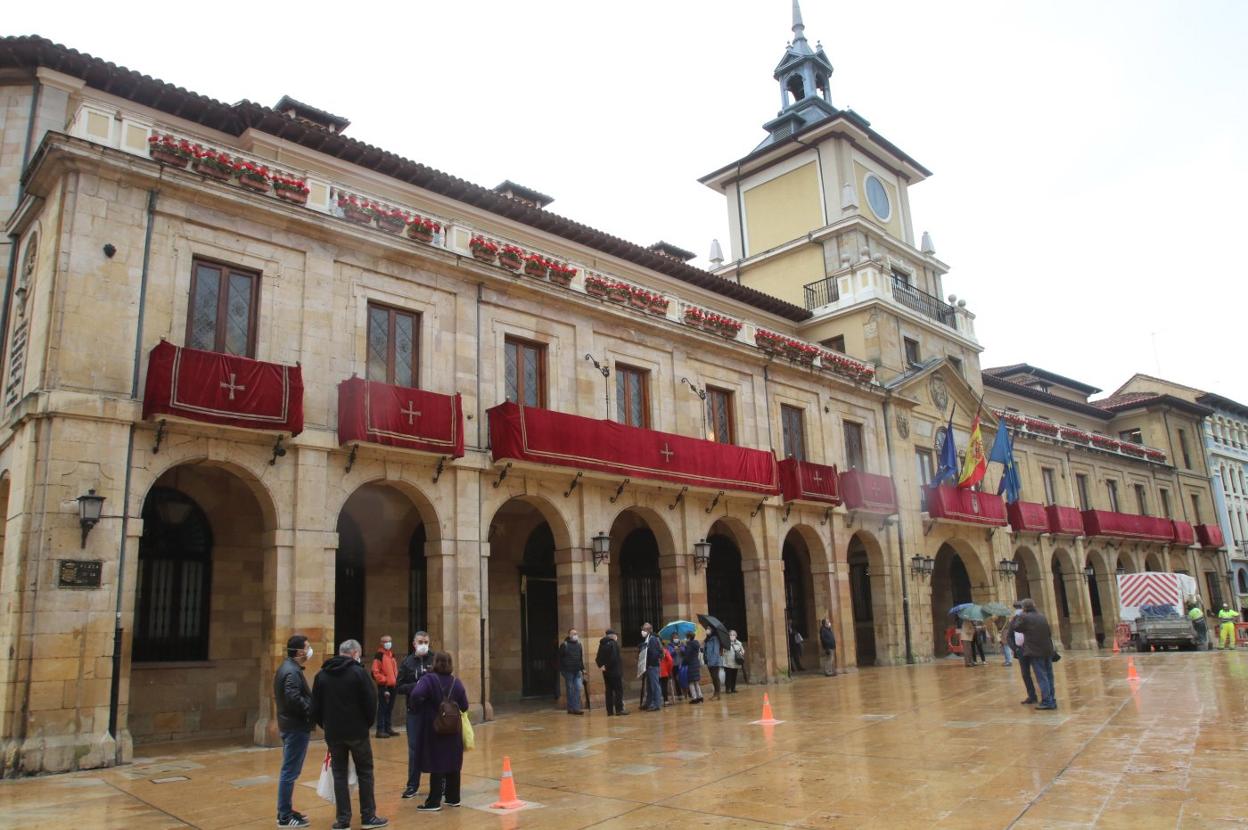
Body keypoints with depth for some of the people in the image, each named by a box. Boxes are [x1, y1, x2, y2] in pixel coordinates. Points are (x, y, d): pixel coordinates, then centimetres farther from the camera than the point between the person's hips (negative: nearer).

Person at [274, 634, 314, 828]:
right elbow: (294, 699, -30)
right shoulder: (292, 672, -20)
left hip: (289, 725, 11)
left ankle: (286, 810, 27)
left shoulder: (286, 667, 13)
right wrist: (312, 711, -17)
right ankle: (284, 817, 3)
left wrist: (309, 708, 8)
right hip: (296, 727, -11)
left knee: (289, 770, 18)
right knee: (290, 772, -3)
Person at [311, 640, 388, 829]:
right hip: (357, 731, -3)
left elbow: (315, 707, 6)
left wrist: (325, 725, 17)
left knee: (339, 774, 10)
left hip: (333, 733, 3)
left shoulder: (321, 675, 3)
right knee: (365, 772, 8)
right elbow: (370, 703, -10)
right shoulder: (359, 672, -10)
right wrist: (368, 723, 7)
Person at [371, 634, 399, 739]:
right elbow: (375, 672, -15)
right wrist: (383, 680, -16)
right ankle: (380, 730, -2)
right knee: (382, 708, -6)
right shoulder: (379, 655, -9)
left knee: (390, 708, 12)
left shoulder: (392, 654, 16)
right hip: (383, 686, -8)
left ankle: (387, 728, 19)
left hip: (392, 686, 8)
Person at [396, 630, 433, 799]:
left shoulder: (435, 660, 0)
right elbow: (398, 688, 0)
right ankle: (412, 785, 19)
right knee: (414, 748, 7)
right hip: (414, 711, 1)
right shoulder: (407, 663, 3)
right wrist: (416, 686, -15)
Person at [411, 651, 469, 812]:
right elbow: (464, 707, 1)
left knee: (436, 765, 1)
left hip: (434, 729, -4)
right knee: (453, 764, 12)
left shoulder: (429, 679, -12)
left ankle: (434, 802, 6)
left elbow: (416, 695, -29)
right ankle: (453, 798, 20)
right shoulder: (456, 682, 0)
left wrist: (423, 703, -9)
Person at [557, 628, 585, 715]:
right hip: (568, 671, -5)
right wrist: (561, 670, -10)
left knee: (578, 688, 0)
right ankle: (571, 708, 8)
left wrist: (582, 668, 13)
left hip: (577, 671, 5)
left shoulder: (578, 644, 12)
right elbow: (560, 658, -6)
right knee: (570, 690, 1)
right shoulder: (564, 645, -5)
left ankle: (576, 708, 3)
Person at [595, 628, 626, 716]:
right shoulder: (614, 643, -12)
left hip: (606, 672, 7)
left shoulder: (601, 644, 10)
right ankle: (619, 709, -5)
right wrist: (607, 666, -10)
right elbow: (614, 658, -20)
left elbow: (598, 658, 9)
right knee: (618, 690, -2)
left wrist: (601, 665, 0)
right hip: (615, 671, -7)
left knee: (609, 690, 10)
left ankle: (610, 710, 11)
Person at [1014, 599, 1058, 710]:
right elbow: (1050, 632, 12)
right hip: (1048, 650, 6)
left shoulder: (1024, 617, -11)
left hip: (1036, 652, -6)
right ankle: (1052, 700, 18)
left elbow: (1016, 628, 1)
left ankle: (1047, 701, -3)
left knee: (1042, 677, -3)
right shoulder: (1042, 616, 8)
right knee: (1049, 676, 13)